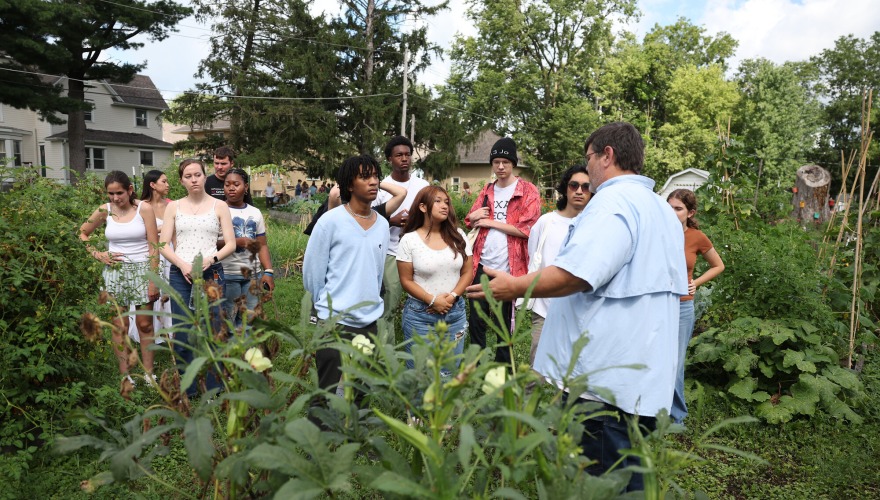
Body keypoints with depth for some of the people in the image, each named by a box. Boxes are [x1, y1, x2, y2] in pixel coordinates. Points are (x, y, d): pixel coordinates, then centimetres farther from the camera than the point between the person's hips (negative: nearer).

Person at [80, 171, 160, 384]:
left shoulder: (144, 208, -5)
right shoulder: (105, 210, 2)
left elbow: (153, 246, -7)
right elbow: (81, 233, 17)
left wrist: (153, 280, -10)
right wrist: (98, 255, 2)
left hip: (142, 270, -2)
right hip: (115, 271, 2)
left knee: (145, 324, 3)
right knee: (119, 326, 4)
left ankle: (149, 373, 13)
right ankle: (125, 375, 13)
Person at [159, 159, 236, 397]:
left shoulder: (219, 206, 6)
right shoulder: (174, 207, 9)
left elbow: (230, 244, 2)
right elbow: (164, 245, 5)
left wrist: (210, 259, -14)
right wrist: (183, 265, -11)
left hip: (211, 274, -1)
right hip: (180, 274, 1)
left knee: (212, 331, -1)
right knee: (183, 333, 3)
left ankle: (212, 388, 11)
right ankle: (186, 388, 17)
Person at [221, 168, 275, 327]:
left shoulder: (255, 212, 12)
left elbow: (262, 245, 11)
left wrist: (268, 272, 0)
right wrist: (236, 242, -21)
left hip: (253, 274, 4)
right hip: (227, 275, -4)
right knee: (227, 321, -3)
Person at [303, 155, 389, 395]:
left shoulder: (382, 224, 7)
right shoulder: (331, 220, -9)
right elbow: (312, 269, -4)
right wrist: (326, 307, 5)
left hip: (369, 321, 5)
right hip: (334, 321, -5)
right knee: (328, 392, 5)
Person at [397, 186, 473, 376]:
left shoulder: (458, 236, 2)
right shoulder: (409, 240, -6)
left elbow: (467, 272, 5)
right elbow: (406, 280, -5)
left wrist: (452, 297, -11)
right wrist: (432, 300, -14)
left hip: (455, 313, 3)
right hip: (420, 315, -3)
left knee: (451, 371, 11)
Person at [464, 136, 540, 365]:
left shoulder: (529, 191, -3)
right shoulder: (487, 191, 13)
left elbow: (526, 229, -13)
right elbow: (471, 221, 16)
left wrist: (491, 222, -8)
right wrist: (475, 217, -8)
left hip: (509, 268, -4)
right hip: (483, 264, 4)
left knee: (504, 324, 10)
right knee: (476, 320, 9)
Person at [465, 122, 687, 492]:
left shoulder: (613, 201, -15)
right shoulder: (664, 211, 18)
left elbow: (575, 274, -26)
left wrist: (514, 287, -13)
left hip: (606, 378, -10)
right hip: (642, 376, 10)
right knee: (624, 479, 18)